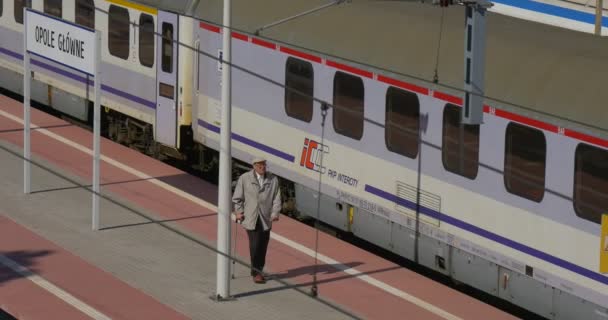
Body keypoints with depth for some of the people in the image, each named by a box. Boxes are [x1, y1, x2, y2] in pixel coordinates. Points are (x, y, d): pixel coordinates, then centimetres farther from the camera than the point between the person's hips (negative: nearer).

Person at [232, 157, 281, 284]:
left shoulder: (273, 179, 3)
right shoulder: (244, 178, -2)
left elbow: (276, 198, 3)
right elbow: (237, 198, 6)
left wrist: (275, 213, -9)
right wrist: (239, 212, 0)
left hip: (266, 219, 3)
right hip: (250, 218, -3)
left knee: (263, 246, 6)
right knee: (255, 245, -10)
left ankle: (259, 271, 21)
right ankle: (256, 273, 0)